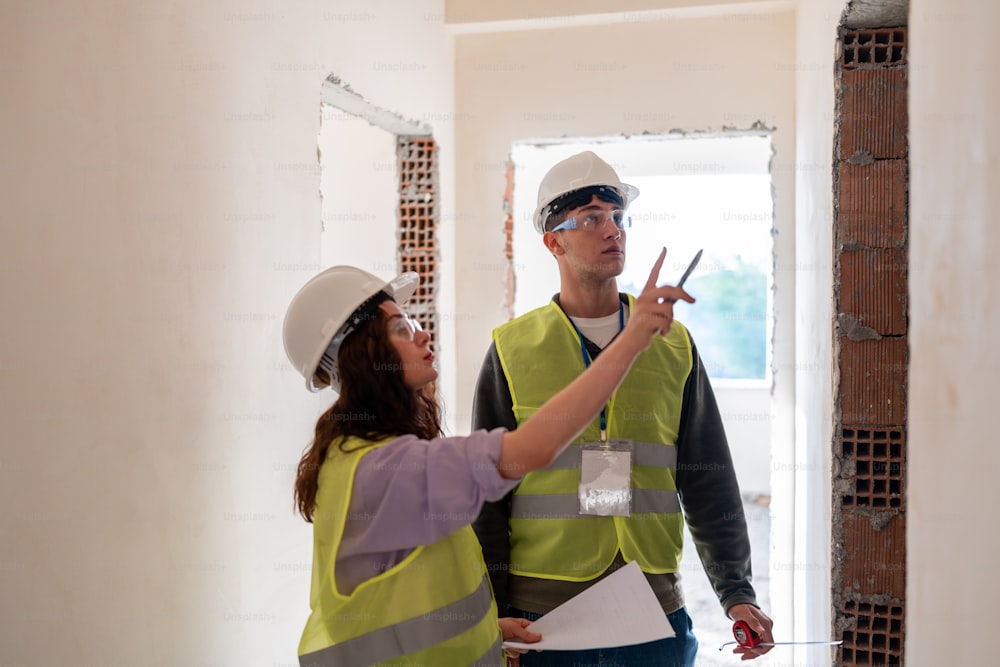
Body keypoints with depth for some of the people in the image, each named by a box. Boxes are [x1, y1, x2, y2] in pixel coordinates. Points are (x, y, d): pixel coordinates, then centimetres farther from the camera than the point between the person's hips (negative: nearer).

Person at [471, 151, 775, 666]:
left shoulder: (674, 346, 8)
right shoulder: (512, 350, 2)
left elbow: (708, 483, 8)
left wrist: (736, 593, 0)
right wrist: (492, 618, -5)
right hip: (542, 619, -2)